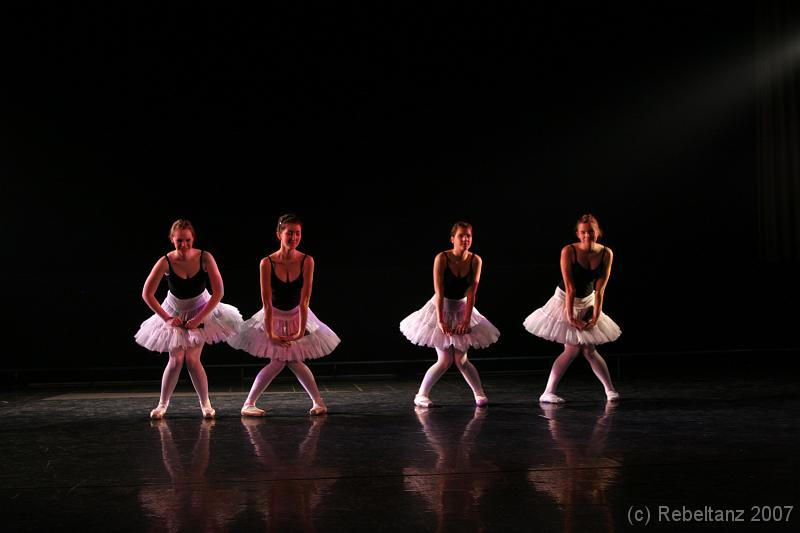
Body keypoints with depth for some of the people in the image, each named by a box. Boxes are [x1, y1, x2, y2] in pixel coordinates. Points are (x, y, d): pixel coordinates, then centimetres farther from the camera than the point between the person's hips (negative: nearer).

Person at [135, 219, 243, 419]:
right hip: (174, 314, 1)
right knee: (176, 359, -5)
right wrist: (166, 318, -14)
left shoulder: (205, 258, -22)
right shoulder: (166, 262, -22)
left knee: (192, 359, -9)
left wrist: (199, 318, -19)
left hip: (201, 311, -1)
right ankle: (162, 404, 11)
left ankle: (205, 403, 6)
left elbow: (218, 292, -18)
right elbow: (147, 294, -14)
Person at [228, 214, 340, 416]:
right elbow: (267, 303, -20)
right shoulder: (267, 263, -20)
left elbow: (304, 301, -17)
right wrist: (270, 334, -20)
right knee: (278, 362, -8)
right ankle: (248, 405, 2)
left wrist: (301, 332, -19)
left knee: (294, 361, -4)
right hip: (274, 317, -1)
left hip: (297, 316, 1)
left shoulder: (306, 261, -18)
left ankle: (318, 401, 12)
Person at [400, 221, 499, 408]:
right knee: (445, 360, -6)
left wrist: (466, 320, -20)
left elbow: (471, 293, -14)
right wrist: (440, 320, -27)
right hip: (441, 308, -2)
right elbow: (439, 292, -23)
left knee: (461, 360, 0)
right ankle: (421, 395, 10)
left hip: (462, 310, 2)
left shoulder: (475, 260, -11)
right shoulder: (442, 258, -19)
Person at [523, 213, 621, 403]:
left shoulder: (606, 254, -11)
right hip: (566, 301, -3)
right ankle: (548, 393, -4)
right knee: (573, 349, -10)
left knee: (589, 350, 2)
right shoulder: (569, 251, -20)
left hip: (588, 302, 3)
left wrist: (596, 316, -14)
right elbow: (570, 288, -22)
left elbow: (599, 289, -10)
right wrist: (570, 316, -22)